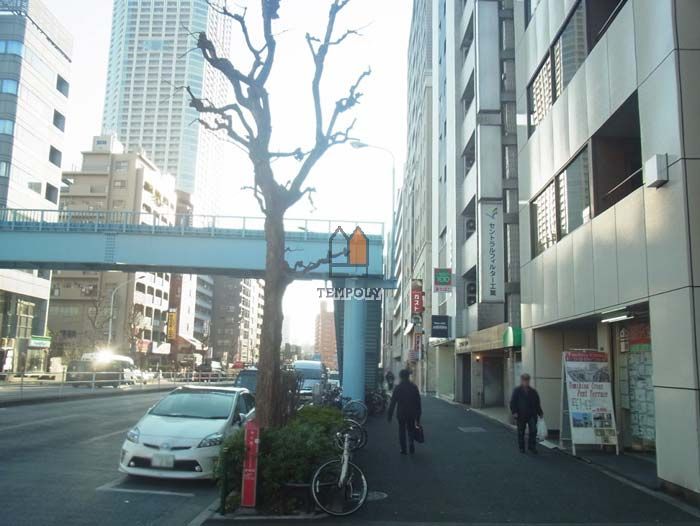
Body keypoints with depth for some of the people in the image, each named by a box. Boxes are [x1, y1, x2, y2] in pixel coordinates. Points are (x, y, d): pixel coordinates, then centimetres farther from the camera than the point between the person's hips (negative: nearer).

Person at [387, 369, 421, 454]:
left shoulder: (398, 387, -7)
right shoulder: (414, 387, 1)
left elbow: (393, 402, -7)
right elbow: (418, 403, 4)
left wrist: (390, 415, 0)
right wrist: (418, 416, 10)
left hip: (401, 413, -2)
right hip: (412, 414, 2)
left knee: (402, 431, 10)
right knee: (410, 430, 15)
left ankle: (403, 449, 8)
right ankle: (411, 446, -4)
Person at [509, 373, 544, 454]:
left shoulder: (533, 392, 8)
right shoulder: (517, 391, -2)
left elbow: (537, 404, 14)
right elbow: (513, 402, -5)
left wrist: (540, 413, 7)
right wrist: (514, 412, -15)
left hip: (532, 415, 2)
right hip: (521, 415, -2)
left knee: (533, 430, -7)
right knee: (521, 432, 7)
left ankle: (532, 446, 8)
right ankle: (521, 447, 18)